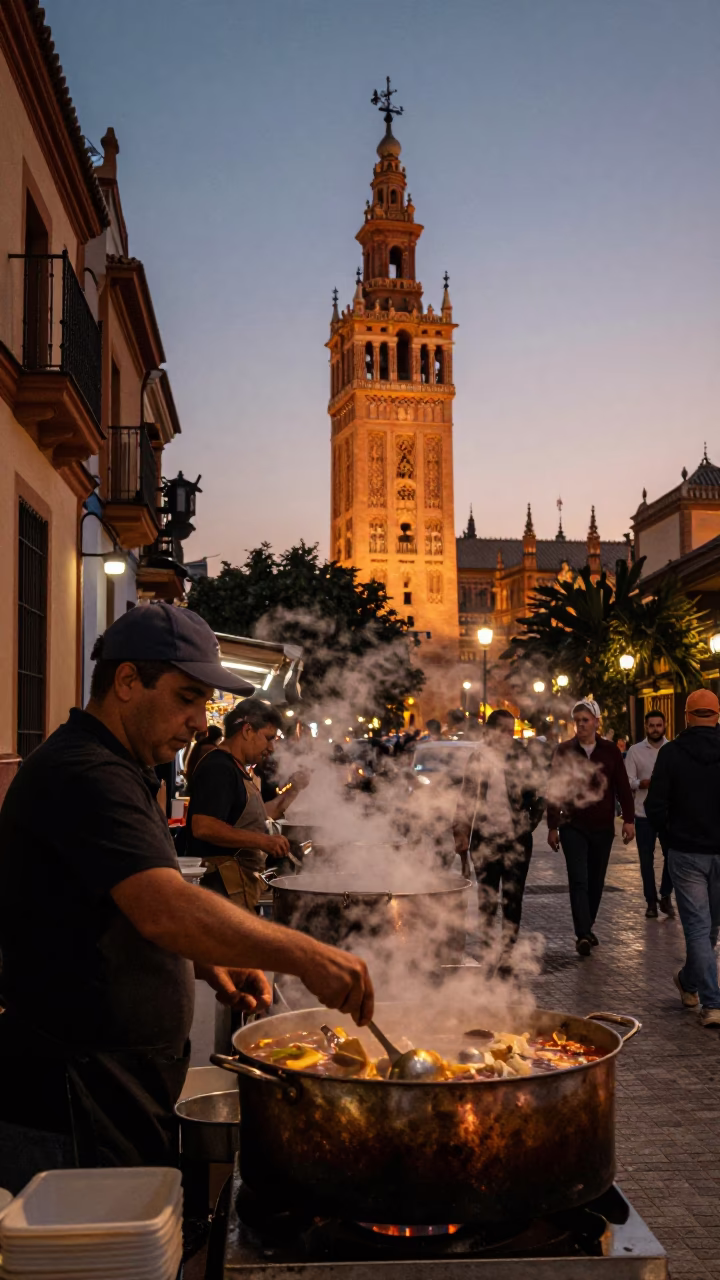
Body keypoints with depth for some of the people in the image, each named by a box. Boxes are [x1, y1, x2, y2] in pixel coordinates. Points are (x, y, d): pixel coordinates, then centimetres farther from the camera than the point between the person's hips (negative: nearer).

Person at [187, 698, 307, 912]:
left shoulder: (236, 769, 16)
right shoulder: (218, 768, -16)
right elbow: (203, 827, -28)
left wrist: (292, 791, 21)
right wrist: (263, 841, -25)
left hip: (243, 882, 11)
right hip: (226, 884, -11)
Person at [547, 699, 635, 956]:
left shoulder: (610, 750, 0)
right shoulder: (564, 751, -2)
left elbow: (622, 787, 1)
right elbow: (553, 790, 0)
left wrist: (628, 820, -6)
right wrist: (552, 826, -2)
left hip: (603, 828, 2)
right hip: (573, 826, -2)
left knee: (596, 881, 11)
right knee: (579, 880, -10)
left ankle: (587, 928, 26)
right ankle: (583, 935, -11)